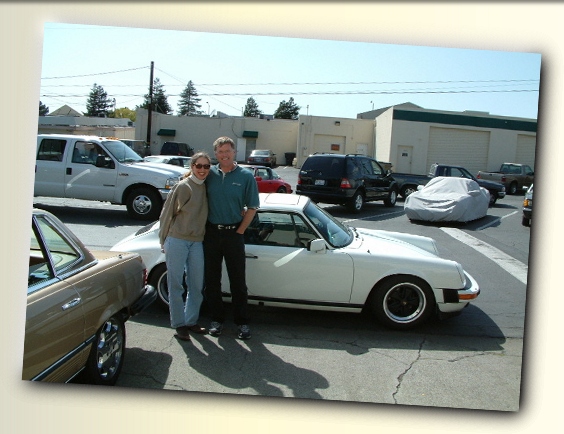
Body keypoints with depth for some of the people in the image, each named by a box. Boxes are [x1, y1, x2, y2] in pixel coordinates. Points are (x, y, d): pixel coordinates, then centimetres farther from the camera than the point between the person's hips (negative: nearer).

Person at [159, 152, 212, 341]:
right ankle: (179, 324, 12)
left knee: (197, 285, 10)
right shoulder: (183, 186, -8)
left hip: (196, 242, 6)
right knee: (176, 284, 2)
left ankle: (191, 321, 24)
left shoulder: (205, 187, 9)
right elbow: (167, 213, -5)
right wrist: (164, 240, -3)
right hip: (177, 240, -6)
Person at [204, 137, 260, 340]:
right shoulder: (209, 174, 3)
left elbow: (252, 208, -1)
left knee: (238, 280, 3)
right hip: (211, 232, 2)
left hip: (233, 233, -2)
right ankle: (216, 318, 24)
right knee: (212, 278, 9)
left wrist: (239, 231, -4)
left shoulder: (246, 176, -3)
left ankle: (242, 322, 15)